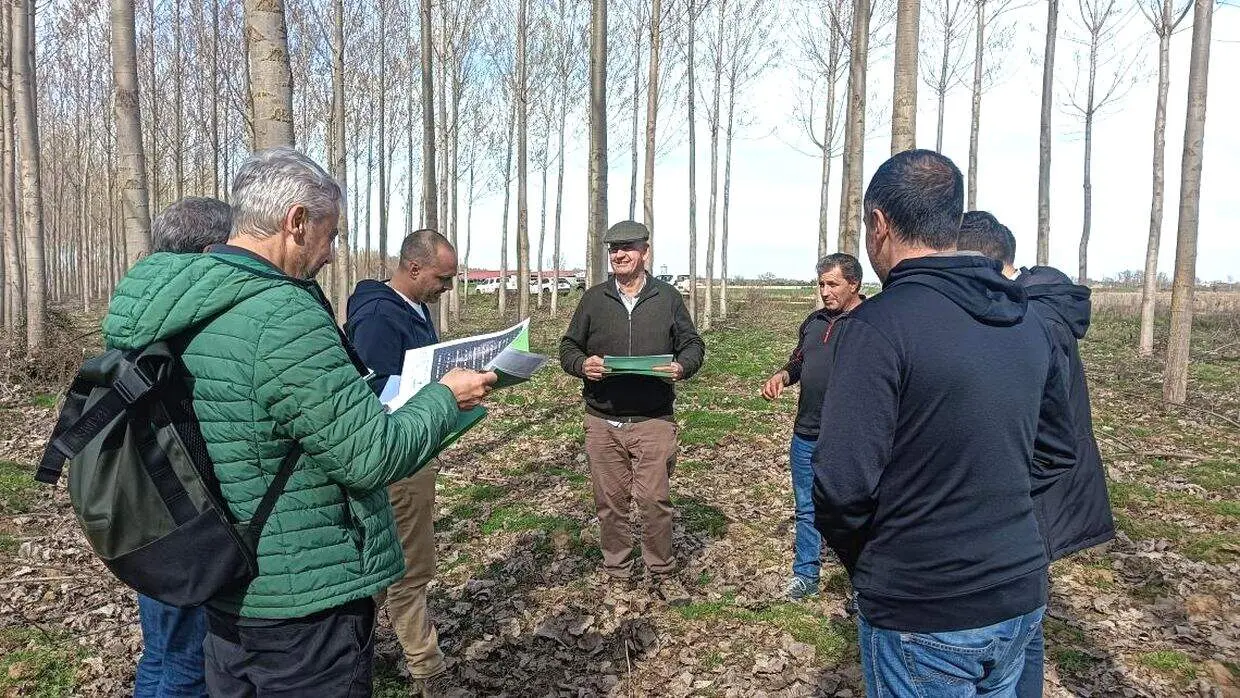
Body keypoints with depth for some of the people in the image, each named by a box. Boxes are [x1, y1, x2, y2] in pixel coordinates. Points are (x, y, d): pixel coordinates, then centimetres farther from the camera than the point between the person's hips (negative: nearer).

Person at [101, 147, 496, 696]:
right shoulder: (283, 318, -26)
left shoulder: (178, 309, 3)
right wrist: (446, 397, -7)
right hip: (305, 598, -9)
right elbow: (373, 456, -23)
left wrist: (356, 396, 17)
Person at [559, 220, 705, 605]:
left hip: (653, 420, -1)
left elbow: (694, 345, 11)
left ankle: (662, 574, 18)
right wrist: (583, 365, -12)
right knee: (609, 502, 9)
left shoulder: (668, 298, 5)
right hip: (602, 421, 2)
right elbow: (568, 347, 11)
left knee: (655, 499, -1)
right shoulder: (593, 298, 7)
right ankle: (617, 573, 25)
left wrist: (682, 366, -12)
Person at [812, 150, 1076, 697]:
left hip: (922, 617, -7)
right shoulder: (1028, 322, 3)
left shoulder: (876, 327, -21)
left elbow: (843, 484, -23)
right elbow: (1055, 452, 12)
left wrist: (855, 558, -5)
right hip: (1021, 598, 7)